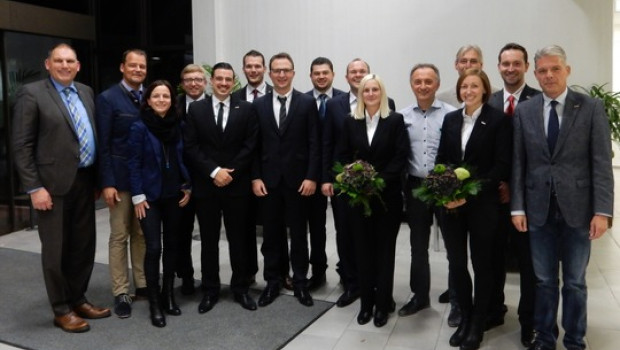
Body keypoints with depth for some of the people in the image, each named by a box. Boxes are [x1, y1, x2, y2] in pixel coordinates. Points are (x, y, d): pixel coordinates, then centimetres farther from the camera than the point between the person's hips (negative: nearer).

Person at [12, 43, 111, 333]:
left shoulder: (86, 92, 12)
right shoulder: (32, 93, -6)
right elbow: (21, 146, -9)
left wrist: (98, 176, 8)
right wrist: (34, 188, -14)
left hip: (85, 180, 6)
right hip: (54, 183, -6)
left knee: (84, 245, 14)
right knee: (56, 249, 5)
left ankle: (78, 299, 30)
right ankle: (62, 310, 18)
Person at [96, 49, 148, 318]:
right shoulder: (108, 99, -5)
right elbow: (103, 145, -8)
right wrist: (107, 183, -14)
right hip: (121, 177, -4)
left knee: (143, 233, 12)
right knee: (120, 236, 4)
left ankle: (142, 284, 23)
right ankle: (121, 293, 12)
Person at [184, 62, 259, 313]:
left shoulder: (246, 109, 3)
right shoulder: (196, 109, 4)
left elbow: (250, 145, -2)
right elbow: (190, 146, -3)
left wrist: (230, 172, -11)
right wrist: (214, 171, -13)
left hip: (237, 184, 0)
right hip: (205, 185, 1)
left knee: (238, 238, 8)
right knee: (208, 240, 8)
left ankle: (240, 288, 21)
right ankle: (210, 290, 20)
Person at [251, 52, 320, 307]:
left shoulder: (307, 103, -1)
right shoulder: (258, 105, 5)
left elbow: (314, 144, -4)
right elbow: (254, 145, 4)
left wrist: (311, 177, -10)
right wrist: (255, 177, -3)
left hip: (298, 179, -2)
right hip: (268, 180, 2)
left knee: (298, 233, 9)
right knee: (271, 234, 10)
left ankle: (300, 282, 22)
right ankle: (272, 282, 23)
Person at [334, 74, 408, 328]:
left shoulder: (395, 120, -1)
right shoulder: (351, 123, 7)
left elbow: (401, 157, -8)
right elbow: (342, 156, 5)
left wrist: (380, 180, -17)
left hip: (387, 195, -2)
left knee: (384, 249, 6)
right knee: (363, 248, 8)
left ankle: (383, 303, 18)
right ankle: (366, 301, 21)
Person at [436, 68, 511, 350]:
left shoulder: (498, 120, -5)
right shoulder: (450, 119, 10)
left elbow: (503, 166, -10)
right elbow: (441, 159, 10)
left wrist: (472, 192, -19)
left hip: (482, 204, -4)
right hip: (451, 204, 4)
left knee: (481, 264, 9)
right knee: (456, 263, 7)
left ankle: (477, 324, 25)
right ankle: (465, 317, 28)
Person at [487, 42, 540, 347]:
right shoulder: (489, 102, 7)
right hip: (495, 191, 4)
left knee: (528, 259, 8)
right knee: (494, 255, 13)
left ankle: (529, 321, 22)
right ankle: (494, 310, 29)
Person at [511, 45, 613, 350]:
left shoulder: (591, 108, -2)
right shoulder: (523, 111, 4)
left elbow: (601, 163, -5)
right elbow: (518, 163, 3)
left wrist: (602, 211, -11)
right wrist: (517, 207, -2)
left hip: (577, 208, -1)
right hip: (538, 209, 1)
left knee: (575, 282, 11)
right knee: (544, 280, 12)